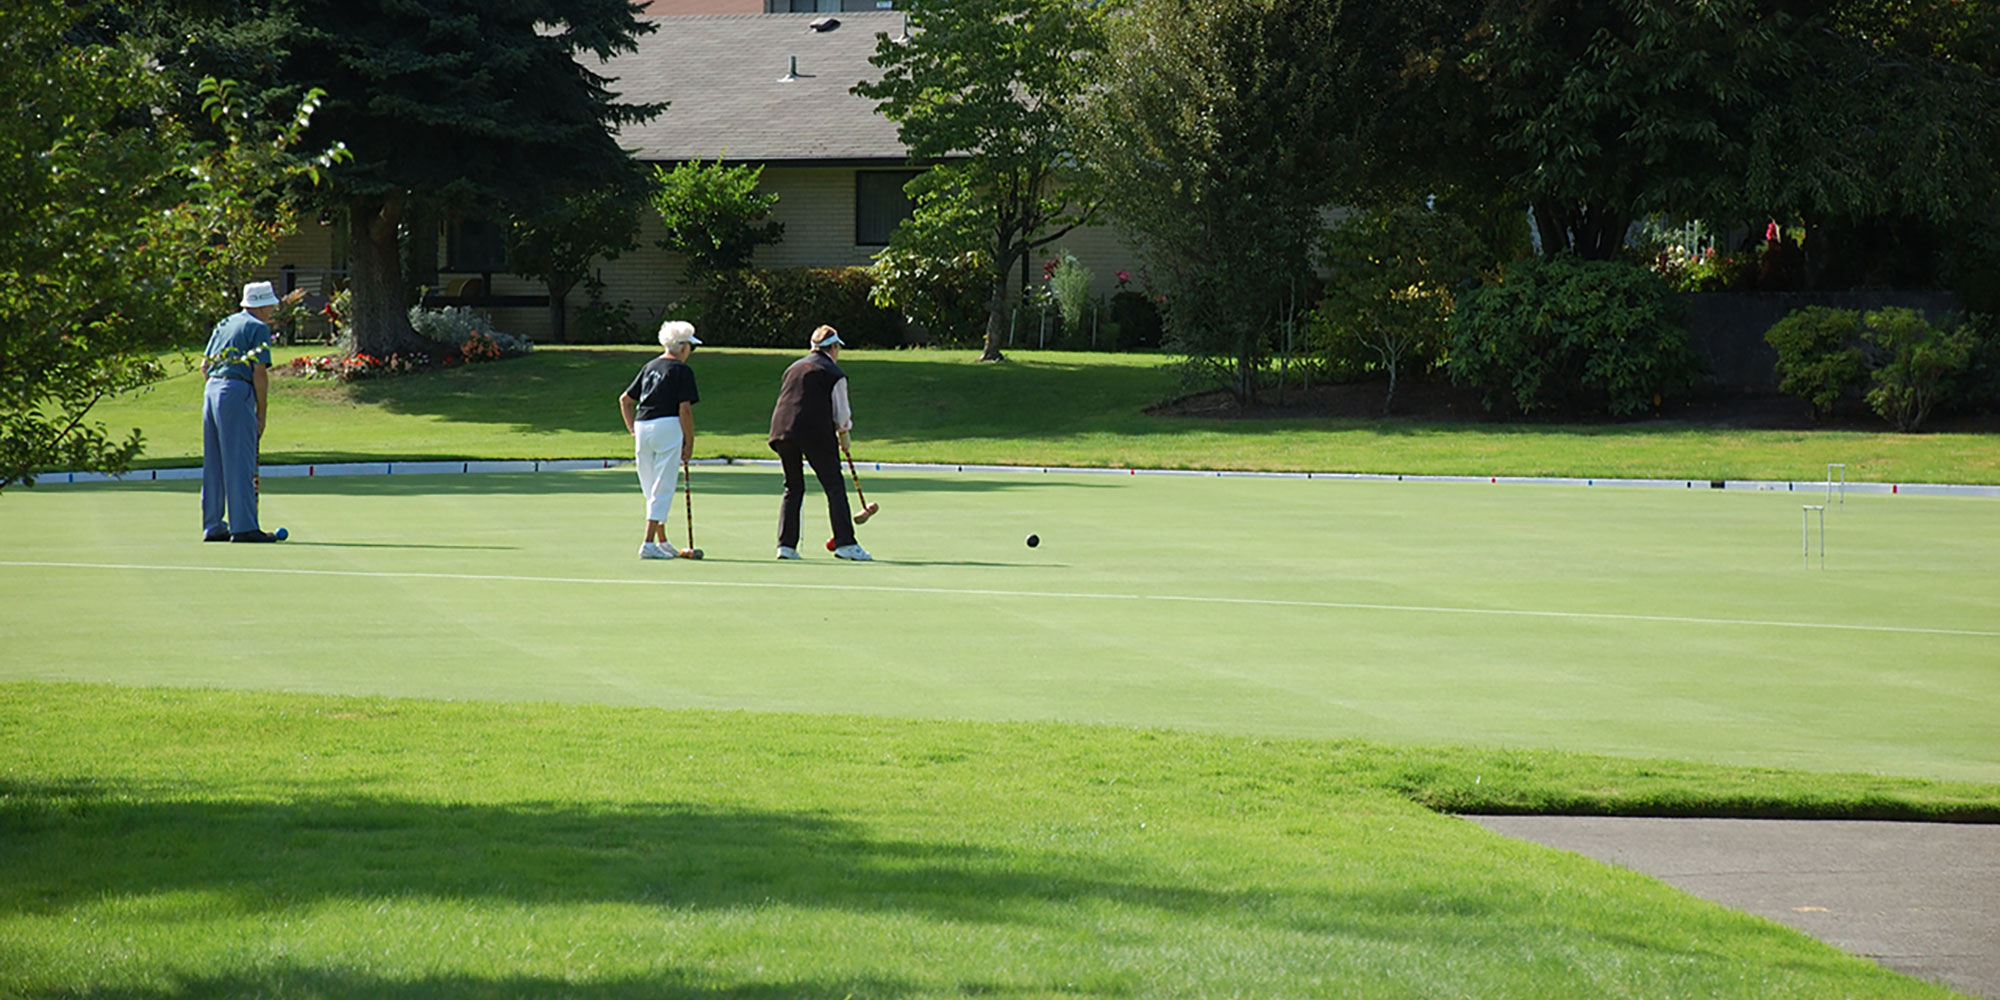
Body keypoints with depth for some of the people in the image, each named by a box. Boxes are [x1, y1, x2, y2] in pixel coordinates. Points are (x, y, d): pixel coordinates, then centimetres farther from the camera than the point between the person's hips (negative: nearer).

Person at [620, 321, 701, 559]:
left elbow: (624, 399, 18)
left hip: (642, 427, 7)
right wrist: (689, 442, -5)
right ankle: (649, 543, -10)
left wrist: (633, 430, 18)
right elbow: (685, 409, -11)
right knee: (662, 490, -4)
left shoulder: (650, 367, 16)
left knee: (652, 490, 15)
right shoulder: (682, 371, -4)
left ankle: (662, 541, 23)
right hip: (668, 427, -7)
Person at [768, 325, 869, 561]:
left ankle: (785, 544, 9)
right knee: (835, 487, -1)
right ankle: (845, 543, -7)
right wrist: (843, 434, 21)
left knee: (793, 487, 15)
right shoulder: (834, 374, 1)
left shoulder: (793, 368, 19)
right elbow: (842, 413, 1)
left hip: (781, 428, 5)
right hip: (816, 433, -5)